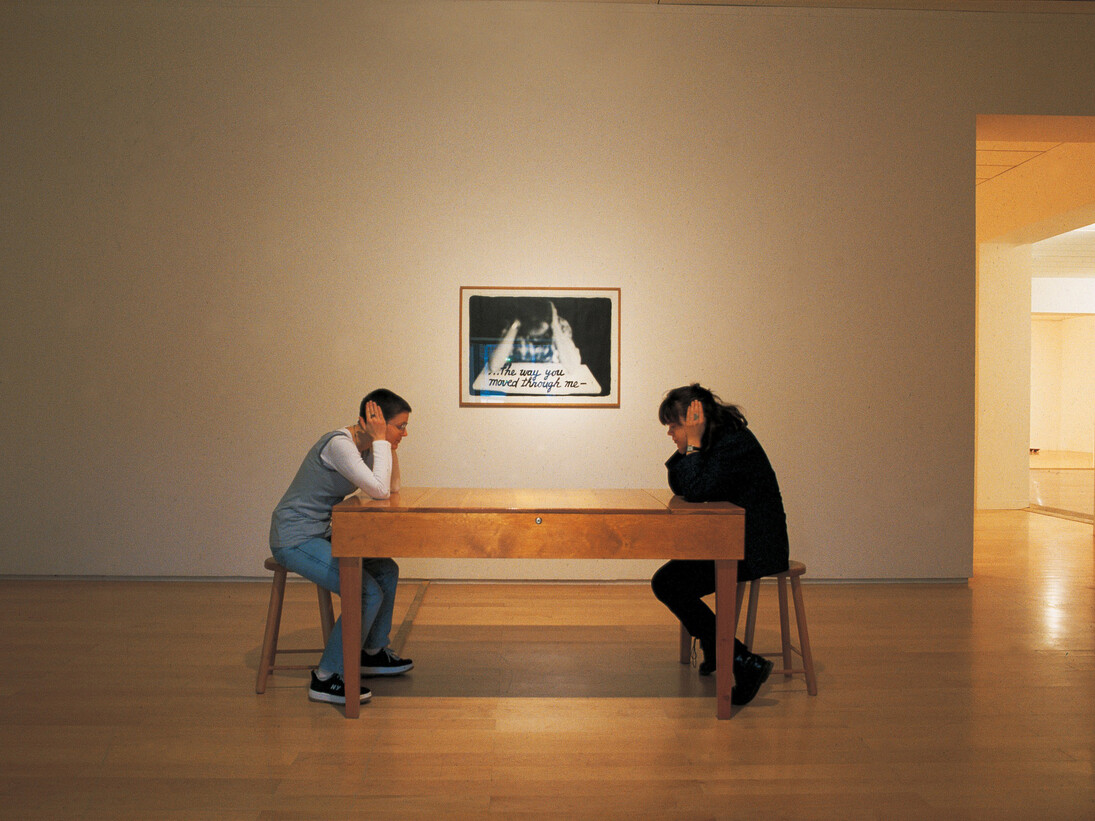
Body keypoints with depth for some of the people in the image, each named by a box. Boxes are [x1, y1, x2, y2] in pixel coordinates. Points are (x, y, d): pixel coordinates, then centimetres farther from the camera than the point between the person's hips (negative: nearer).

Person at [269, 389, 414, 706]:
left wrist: (387, 444, -1)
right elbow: (379, 491, -31)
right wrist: (381, 441, -22)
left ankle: (372, 652, 28)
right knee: (369, 594, -19)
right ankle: (326, 678, -5)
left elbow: (392, 488, 11)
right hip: (294, 540, -10)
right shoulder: (340, 444, -23)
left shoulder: (363, 445, 5)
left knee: (388, 572, 13)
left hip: (319, 534, 10)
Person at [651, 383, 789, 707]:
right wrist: (689, 446, -1)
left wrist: (693, 444, -19)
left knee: (667, 583, -14)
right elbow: (679, 487, 11)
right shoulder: (713, 440, 9)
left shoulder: (735, 443, -20)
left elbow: (697, 490, -28)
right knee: (669, 578, 18)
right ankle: (714, 651, 30)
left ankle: (744, 662, -12)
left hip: (754, 549, -10)